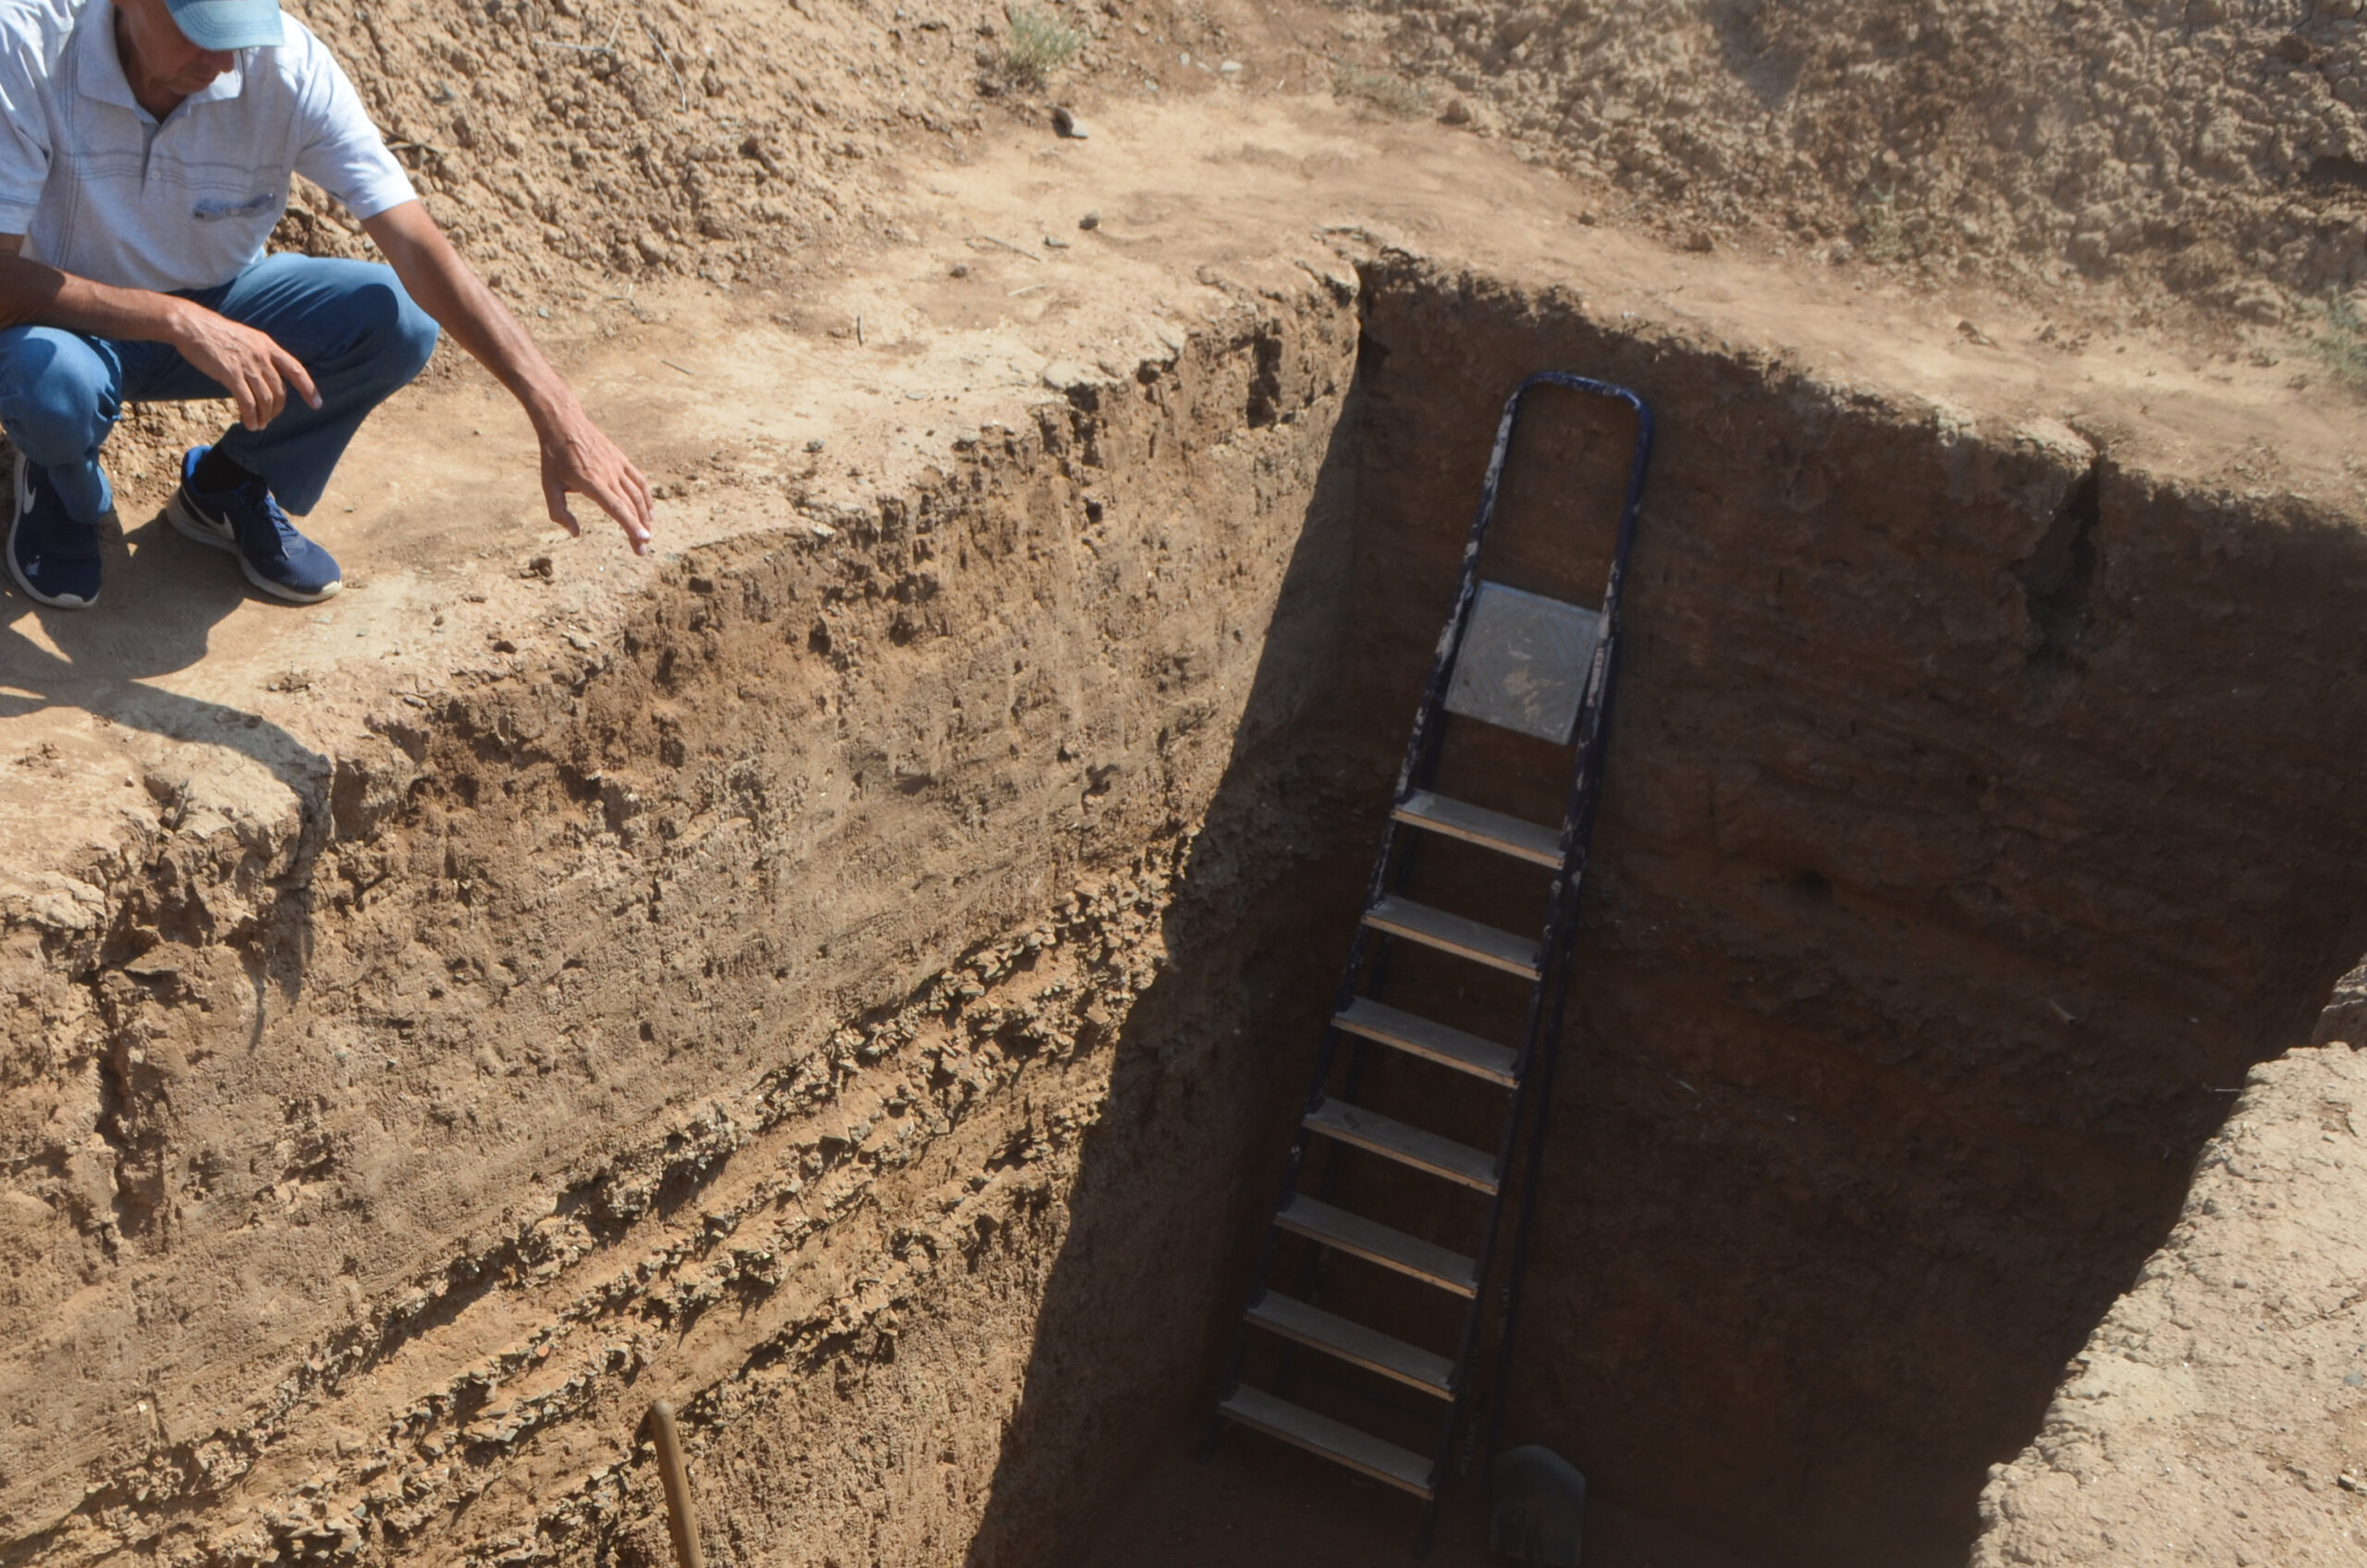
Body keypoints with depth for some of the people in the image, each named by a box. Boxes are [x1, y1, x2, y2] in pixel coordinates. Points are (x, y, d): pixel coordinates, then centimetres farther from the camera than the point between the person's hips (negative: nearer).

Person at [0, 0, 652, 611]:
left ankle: (226, 487, 3)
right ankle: (62, 488, 3)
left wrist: (555, 410, -41)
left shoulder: (287, 61, -23)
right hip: (67, 316, -2)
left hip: (220, 302, 3)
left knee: (397, 320, -24)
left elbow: (419, 247, -30)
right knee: (53, 385, -38)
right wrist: (180, 320, -45)